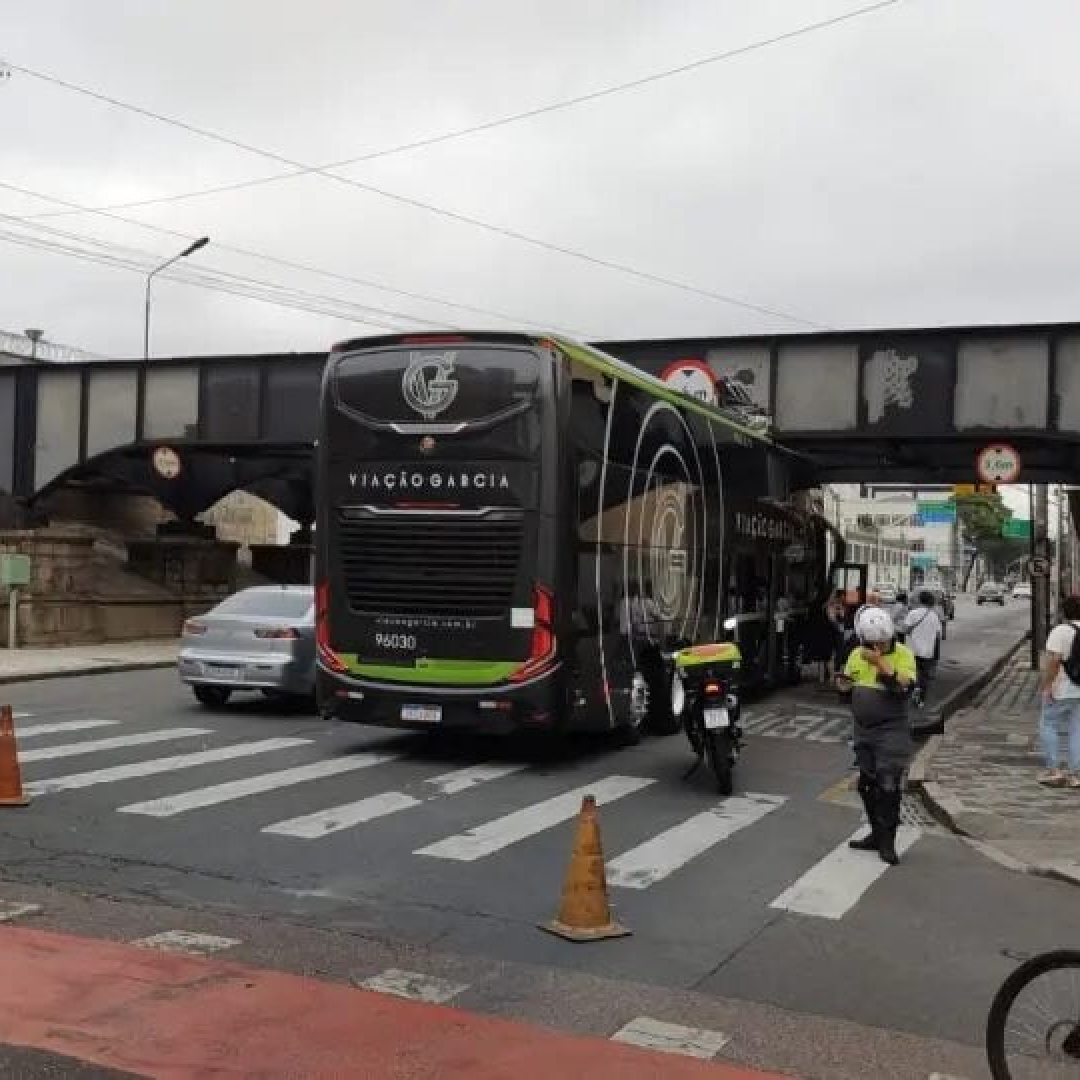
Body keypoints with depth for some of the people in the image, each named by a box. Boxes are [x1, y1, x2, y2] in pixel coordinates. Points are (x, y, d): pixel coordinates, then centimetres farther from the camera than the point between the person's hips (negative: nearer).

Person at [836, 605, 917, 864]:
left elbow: (904, 687, -26)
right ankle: (877, 833, 28)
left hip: (892, 731, -6)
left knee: (888, 786, -8)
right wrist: (845, 681, -4)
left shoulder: (902, 655, -12)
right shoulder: (857, 655, 6)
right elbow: (847, 683, 19)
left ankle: (887, 841, 2)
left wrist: (881, 664, -33)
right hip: (863, 731, 6)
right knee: (867, 785, 14)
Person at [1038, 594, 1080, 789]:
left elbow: (1054, 661, -21)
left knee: (1049, 726, 6)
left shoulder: (1060, 631, -13)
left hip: (1061, 691, -6)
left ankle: (1054, 770, 1)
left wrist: (1046, 685, -17)